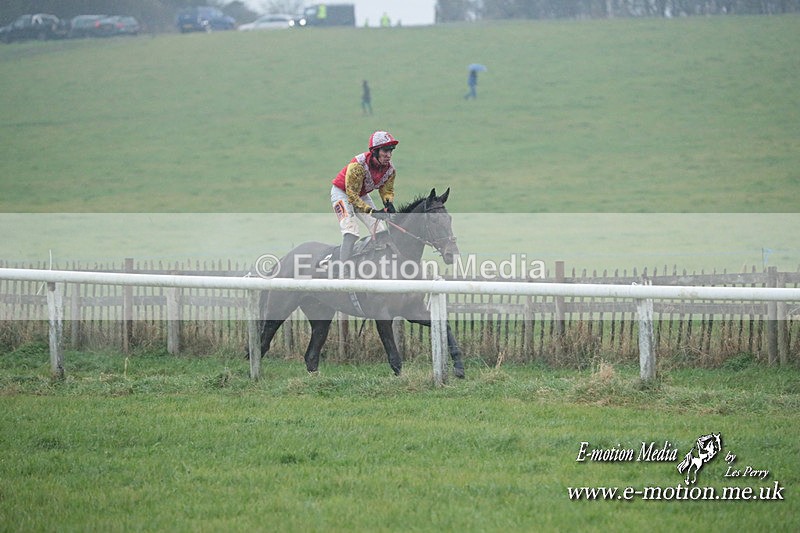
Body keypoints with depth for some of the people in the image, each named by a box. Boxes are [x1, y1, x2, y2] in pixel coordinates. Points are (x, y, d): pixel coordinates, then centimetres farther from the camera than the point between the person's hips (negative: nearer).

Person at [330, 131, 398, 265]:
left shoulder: (390, 169, -16)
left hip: (362, 195, 7)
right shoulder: (358, 165, -36)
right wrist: (372, 211, -39)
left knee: (381, 231, -1)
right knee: (351, 231, -24)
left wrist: (389, 203, -24)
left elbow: (387, 190, -1)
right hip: (341, 192, -7)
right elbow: (352, 195, -33)